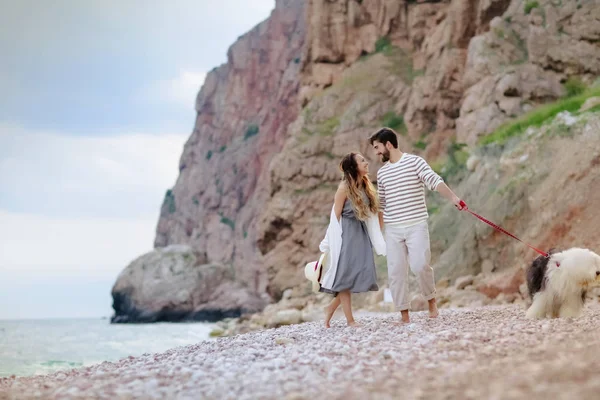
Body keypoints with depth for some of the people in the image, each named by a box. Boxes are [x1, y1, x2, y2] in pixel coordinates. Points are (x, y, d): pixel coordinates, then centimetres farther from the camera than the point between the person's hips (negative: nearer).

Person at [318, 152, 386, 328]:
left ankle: (332, 307, 21)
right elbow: (335, 216, -11)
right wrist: (331, 243, -11)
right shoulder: (344, 188, -13)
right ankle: (350, 319, 2)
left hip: (361, 233, 7)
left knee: (360, 274, 6)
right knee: (346, 275, -2)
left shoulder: (366, 186, 7)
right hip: (346, 234, -7)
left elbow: (372, 213, 11)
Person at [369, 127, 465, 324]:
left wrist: (453, 197, -32)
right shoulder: (382, 172, 13)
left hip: (417, 226, -5)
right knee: (396, 271, -1)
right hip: (393, 229, 5)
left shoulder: (415, 161, -3)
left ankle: (431, 300, 11)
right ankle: (404, 314, 8)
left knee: (420, 265, -16)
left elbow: (435, 181, -17)